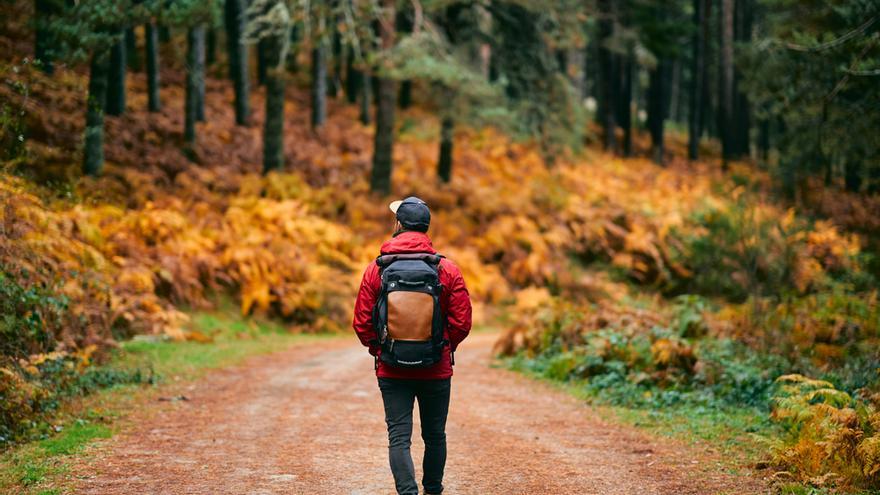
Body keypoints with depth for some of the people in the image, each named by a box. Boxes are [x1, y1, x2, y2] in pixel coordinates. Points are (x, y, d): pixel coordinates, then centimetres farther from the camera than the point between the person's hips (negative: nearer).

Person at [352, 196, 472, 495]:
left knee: (399, 437, 0)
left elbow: (361, 324, -3)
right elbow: (462, 323, -4)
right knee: (435, 436, 16)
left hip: (392, 370, -1)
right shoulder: (448, 270, -4)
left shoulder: (376, 269, -4)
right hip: (437, 370, 1)